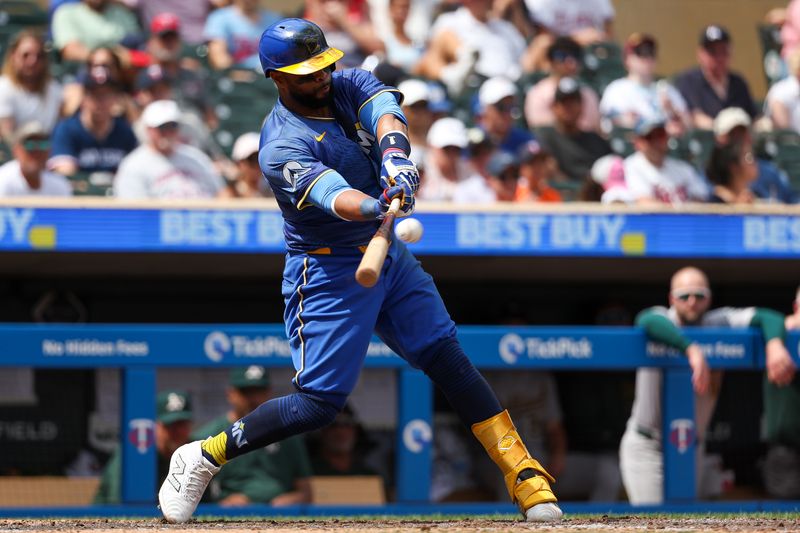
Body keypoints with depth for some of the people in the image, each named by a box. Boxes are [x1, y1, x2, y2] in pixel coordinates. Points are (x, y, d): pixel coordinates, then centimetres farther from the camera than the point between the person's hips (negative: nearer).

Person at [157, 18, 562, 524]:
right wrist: (373, 207, -61)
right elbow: (329, 193, -39)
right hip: (328, 272, -6)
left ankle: (523, 473, 0)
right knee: (320, 403, -10)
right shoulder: (282, 147, -21)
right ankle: (204, 457, 5)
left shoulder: (348, 86, 0)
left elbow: (384, 107, -22)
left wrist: (394, 151, -45)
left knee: (449, 358, -3)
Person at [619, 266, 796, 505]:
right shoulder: (664, 320, -14)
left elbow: (766, 317, -9)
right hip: (646, 447, -5)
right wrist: (692, 349, -53)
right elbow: (649, 321, -39)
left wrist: (774, 345, -33)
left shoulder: (718, 324, -2)